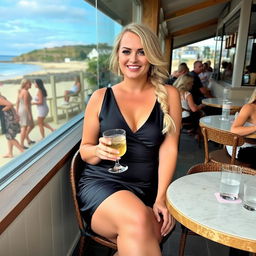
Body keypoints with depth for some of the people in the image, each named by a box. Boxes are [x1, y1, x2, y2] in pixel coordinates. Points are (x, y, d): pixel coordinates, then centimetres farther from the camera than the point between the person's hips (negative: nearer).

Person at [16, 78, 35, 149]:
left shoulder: (20, 91, 11)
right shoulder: (26, 92, -17)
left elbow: (17, 102, 13)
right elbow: (26, 104, -21)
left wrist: (17, 112, 17)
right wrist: (29, 114, -19)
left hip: (21, 111, 9)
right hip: (26, 111, -9)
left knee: (31, 125, 20)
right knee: (24, 128, -3)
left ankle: (28, 139, 28)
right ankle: (21, 144, 2)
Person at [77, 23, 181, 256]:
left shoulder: (169, 95, 3)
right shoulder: (101, 97, 3)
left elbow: (169, 149, -3)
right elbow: (85, 149, 9)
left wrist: (161, 198, -12)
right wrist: (98, 151, -14)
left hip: (148, 189, 2)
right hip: (102, 184, -1)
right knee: (137, 220, -32)